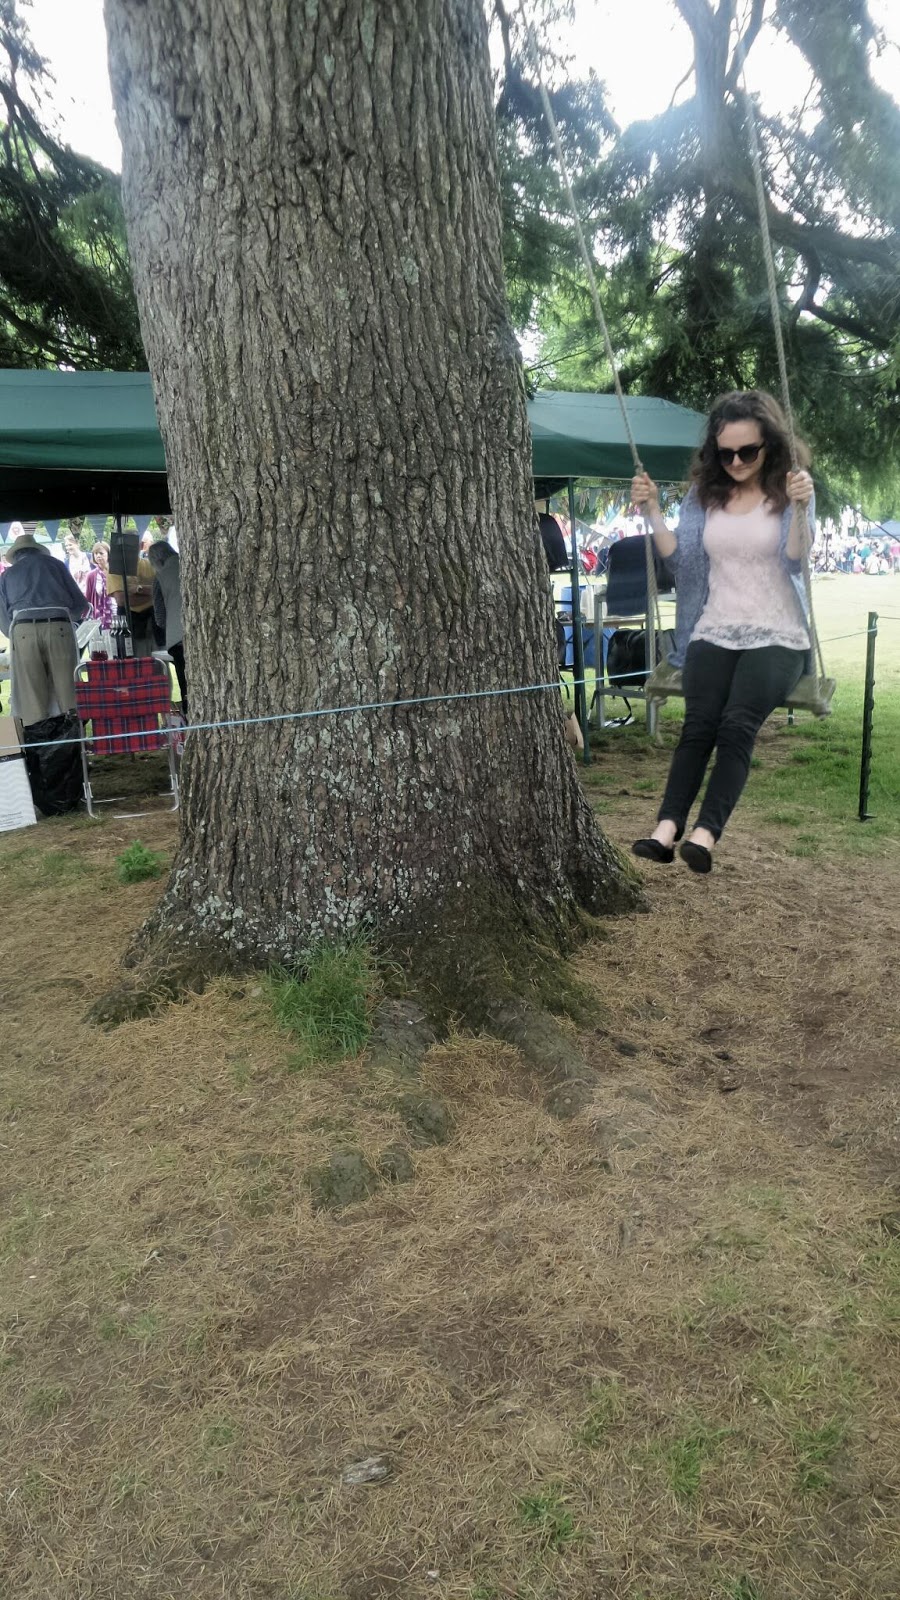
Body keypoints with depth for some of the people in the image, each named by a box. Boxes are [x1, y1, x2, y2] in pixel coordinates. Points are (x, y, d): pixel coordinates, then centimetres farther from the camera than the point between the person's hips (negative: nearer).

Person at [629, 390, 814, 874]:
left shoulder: (789, 491, 1)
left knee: (737, 724, -28)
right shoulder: (704, 492, 10)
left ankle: (705, 834, -39)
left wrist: (800, 509, -28)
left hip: (776, 636, -2)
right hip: (715, 631, 3)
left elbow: (795, 562, -11)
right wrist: (652, 512, -4)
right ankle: (667, 828, -36)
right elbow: (680, 557, 8)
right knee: (699, 724, -24)